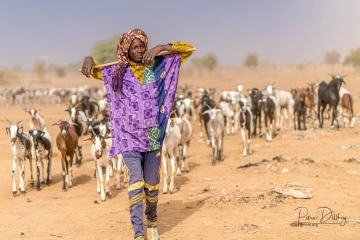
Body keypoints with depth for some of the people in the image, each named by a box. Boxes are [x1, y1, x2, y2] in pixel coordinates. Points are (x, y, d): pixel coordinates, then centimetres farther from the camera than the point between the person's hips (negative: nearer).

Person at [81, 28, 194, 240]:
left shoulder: (159, 65, 1)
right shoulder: (116, 72, 3)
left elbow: (189, 49, -1)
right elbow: (91, 71, 16)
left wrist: (161, 47, -16)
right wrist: (89, 60, -9)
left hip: (153, 135, 1)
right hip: (129, 135, -1)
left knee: (152, 182, 12)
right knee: (136, 181, -13)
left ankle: (152, 219, 39)